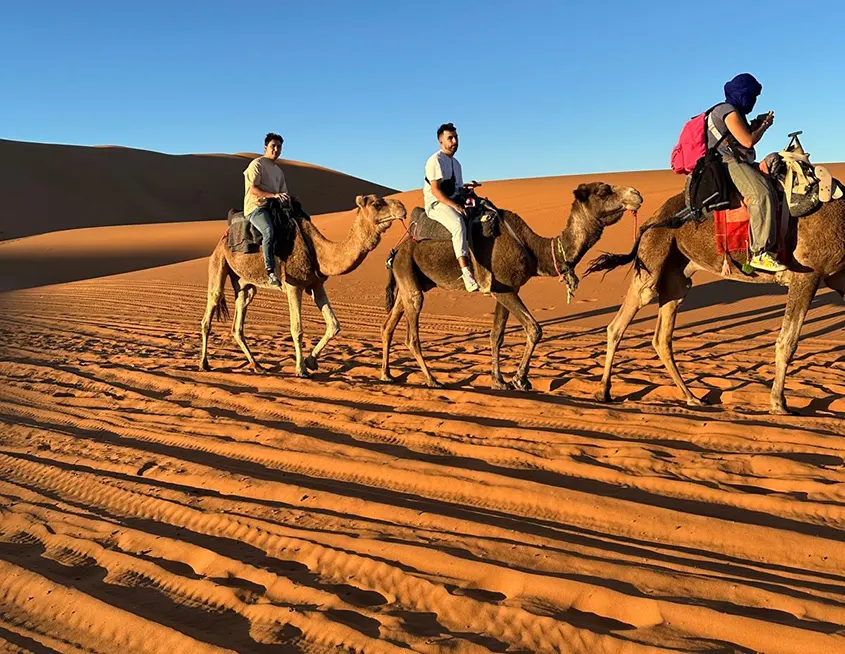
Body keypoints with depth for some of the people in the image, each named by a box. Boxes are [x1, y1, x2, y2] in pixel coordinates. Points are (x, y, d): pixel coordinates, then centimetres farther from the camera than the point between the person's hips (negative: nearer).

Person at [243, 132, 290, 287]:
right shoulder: (257, 164, -2)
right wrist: (274, 195, -22)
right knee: (269, 231, -35)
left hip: (274, 208, 9)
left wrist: (286, 199, 3)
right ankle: (270, 272, -40)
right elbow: (253, 190, -12)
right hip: (256, 207, -8)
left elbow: (283, 193, 24)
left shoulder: (279, 170, 23)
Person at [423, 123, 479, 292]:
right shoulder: (435, 160, -7)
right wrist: (454, 205, -25)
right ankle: (466, 272, -45)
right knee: (458, 225, -36)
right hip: (436, 204, -9)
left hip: (453, 203, 9)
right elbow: (435, 190, -17)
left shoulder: (456, 163, 20)